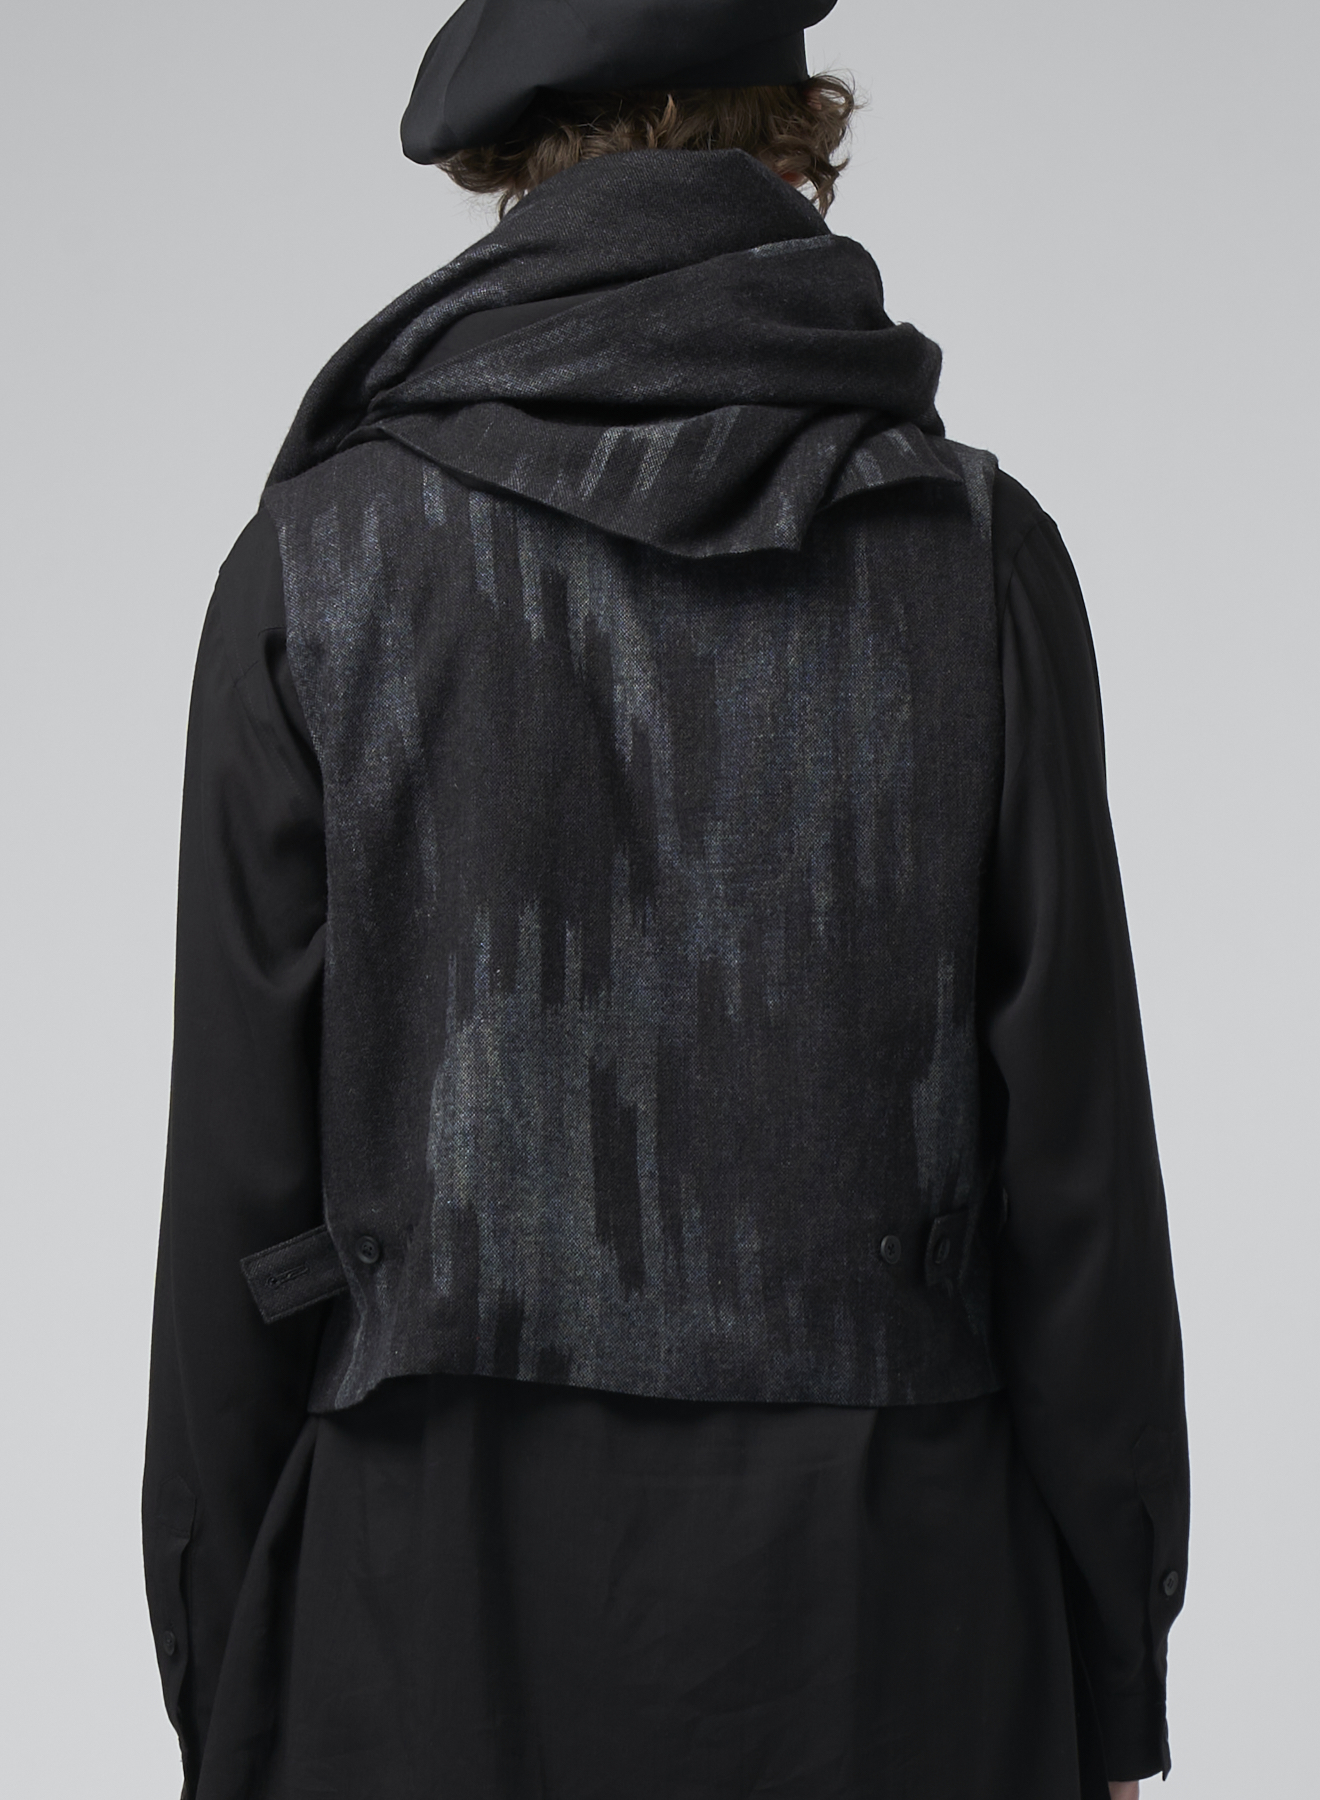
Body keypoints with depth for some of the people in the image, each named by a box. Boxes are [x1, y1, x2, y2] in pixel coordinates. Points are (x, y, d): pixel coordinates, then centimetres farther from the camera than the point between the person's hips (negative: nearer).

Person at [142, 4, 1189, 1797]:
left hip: (452, 1603, 0)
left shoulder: (319, 556, -5)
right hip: (874, 1606, 1)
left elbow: (245, 1177, -6)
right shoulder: (978, 550, -4)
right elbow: (1074, 1157, -5)